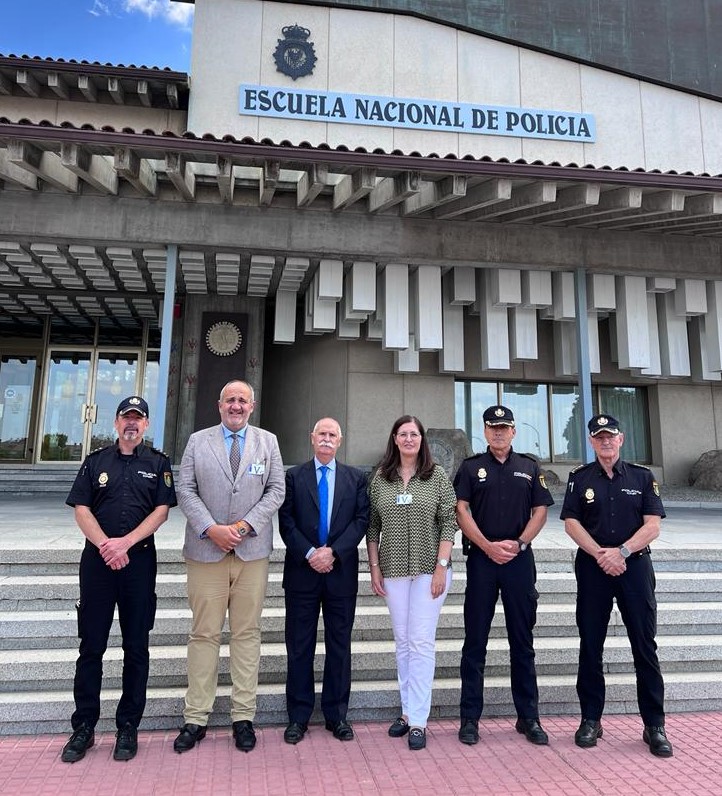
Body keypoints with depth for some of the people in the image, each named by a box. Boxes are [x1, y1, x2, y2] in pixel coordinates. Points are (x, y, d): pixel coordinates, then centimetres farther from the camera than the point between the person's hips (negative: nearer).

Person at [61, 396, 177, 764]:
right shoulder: (95, 461, 9)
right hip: (97, 560, 1)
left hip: (139, 560, -1)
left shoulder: (158, 463, 6)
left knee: (136, 647, 6)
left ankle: (128, 727, 18)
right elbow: (81, 509, 1)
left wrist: (124, 543, -14)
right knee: (91, 645, 6)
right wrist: (106, 546, -13)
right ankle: (84, 727, 20)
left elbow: (161, 510, -3)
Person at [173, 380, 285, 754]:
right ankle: (196, 718, 18)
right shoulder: (198, 441, 7)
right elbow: (185, 491, 1)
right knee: (204, 634, 6)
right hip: (206, 550, 0)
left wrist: (245, 525, -10)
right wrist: (211, 529, -12)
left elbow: (276, 490, 2)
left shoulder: (268, 441, 9)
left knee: (247, 633, 7)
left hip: (252, 551, 1)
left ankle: (244, 717, 18)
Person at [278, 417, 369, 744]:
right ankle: (298, 716, 21)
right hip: (302, 571, 0)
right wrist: (309, 554, -13)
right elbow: (286, 521, -2)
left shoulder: (356, 478, 7)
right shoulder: (293, 476, 5)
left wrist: (333, 552, -13)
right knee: (299, 645, 7)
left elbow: (361, 520, -2)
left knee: (339, 644, 10)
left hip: (342, 572, 1)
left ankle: (337, 714, 23)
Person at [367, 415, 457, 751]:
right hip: (393, 570, 3)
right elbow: (372, 527, 7)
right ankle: (408, 711, 25)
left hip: (430, 569, -2)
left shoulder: (438, 476, -1)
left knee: (422, 643, -1)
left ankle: (417, 720, 9)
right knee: (402, 641, 11)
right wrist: (374, 567, 3)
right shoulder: (380, 479, 5)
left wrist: (441, 567, -9)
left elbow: (448, 524, -3)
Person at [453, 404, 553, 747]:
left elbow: (540, 512, 6)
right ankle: (470, 718, 15)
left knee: (522, 641, 10)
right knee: (475, 641, 5)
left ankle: (528, 717, 22)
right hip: (481, 559, -1)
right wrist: (488, 546, -12)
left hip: (519, 560, 2)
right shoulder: (471, 467, 5)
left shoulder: (529, 467, 10)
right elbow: (461, 511, -2)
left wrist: (518, 543, -8)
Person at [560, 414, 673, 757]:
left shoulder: (642, 477, 6)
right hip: (592, 568, 0)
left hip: (635, 565, 0)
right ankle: (590, 719, 18)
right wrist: (601, 554, -13)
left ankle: (655, 725, 15)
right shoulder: (579, 478, 6)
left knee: (645, 646, 3)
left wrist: (621, 552, -14)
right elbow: (571, 523, -1)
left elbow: (653, 525, -1)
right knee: (590, 646, 6)